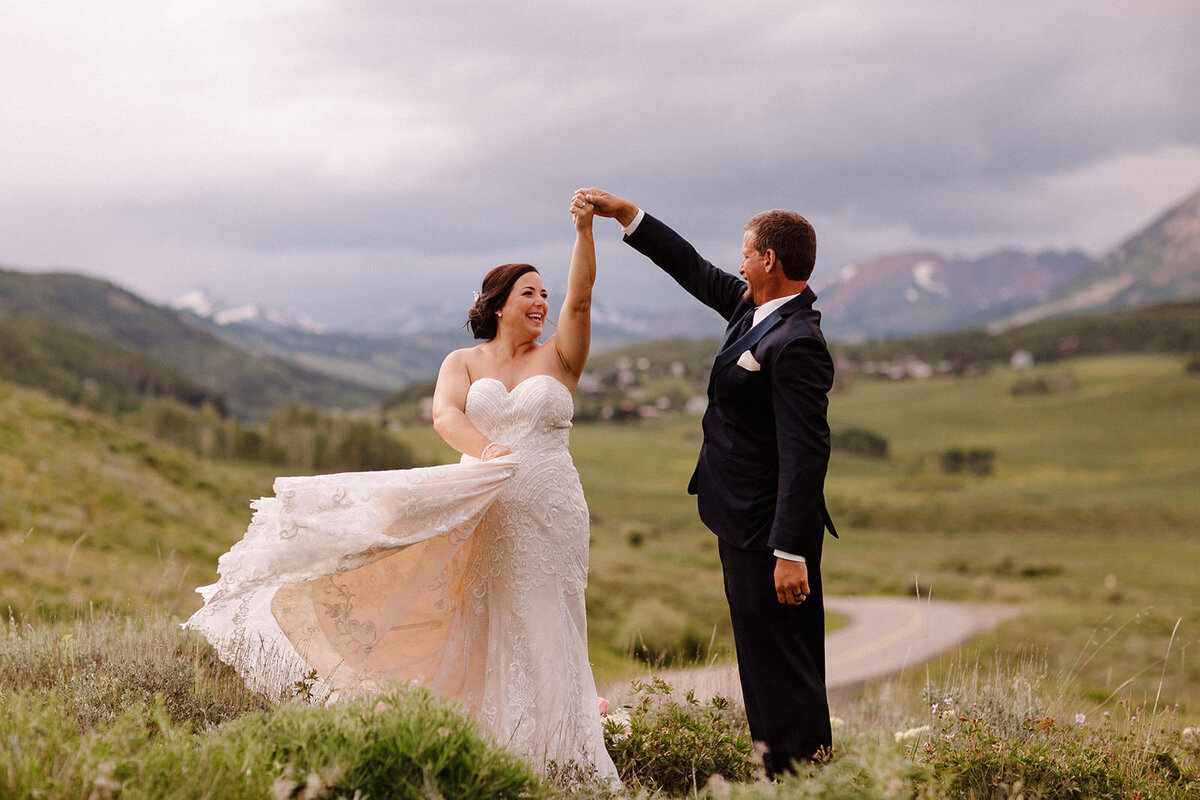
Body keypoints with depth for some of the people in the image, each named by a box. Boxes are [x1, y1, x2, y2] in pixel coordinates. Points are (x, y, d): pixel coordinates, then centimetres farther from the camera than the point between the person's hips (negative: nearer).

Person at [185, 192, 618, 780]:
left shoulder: (559, 359, 8)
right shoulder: (463, 362, 7)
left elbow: (580, 297, -8)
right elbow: (445, 414, -12)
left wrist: (584, 231, -21)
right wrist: (482, 450, -33)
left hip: (545, 514, 0)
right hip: (477, 512, 0)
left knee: (535, 641, 1)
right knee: (466, 638, -2)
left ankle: (543, 764, 8)